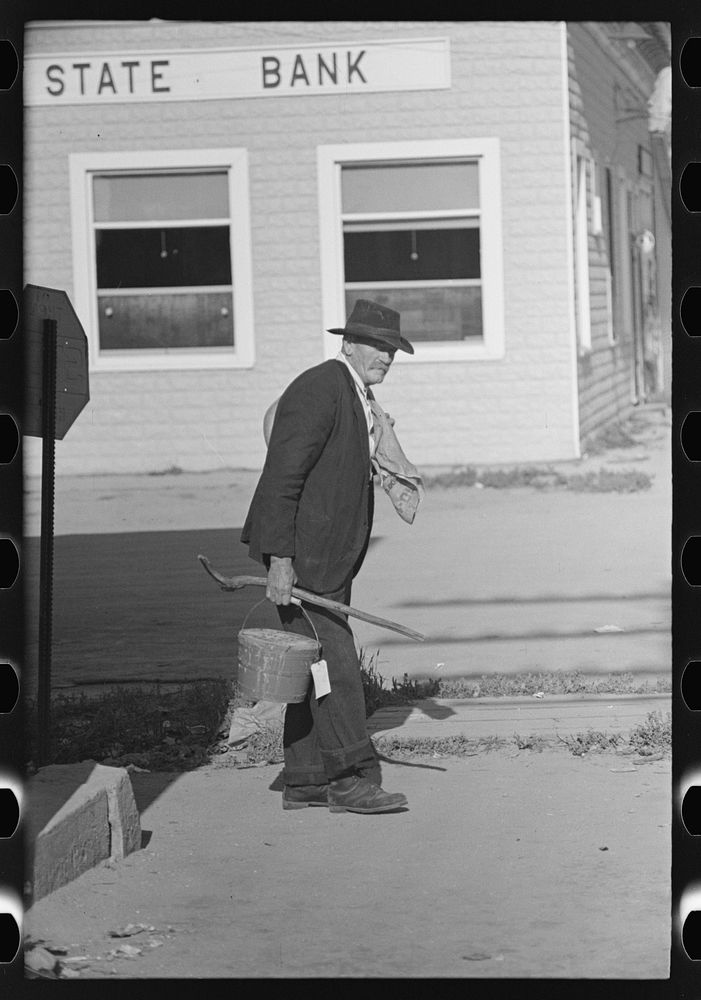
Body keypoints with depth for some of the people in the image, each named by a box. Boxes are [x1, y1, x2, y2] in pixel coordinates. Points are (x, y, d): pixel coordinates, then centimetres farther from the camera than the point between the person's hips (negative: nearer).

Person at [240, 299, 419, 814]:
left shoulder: (361, 396, 14)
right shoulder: (318, 390, -17)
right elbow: (281, 477, -21)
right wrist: (279, 560, -24)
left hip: (330, 555, 10)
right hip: (299, 553, -10)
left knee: (317, 664, 11)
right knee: (333, 660, -10)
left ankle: (305, 781, 16)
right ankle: (352, 778, -9)